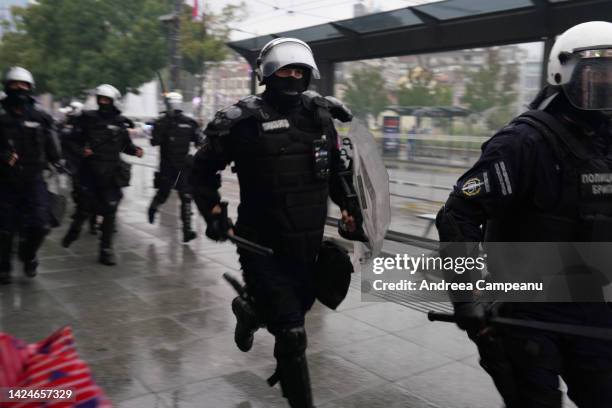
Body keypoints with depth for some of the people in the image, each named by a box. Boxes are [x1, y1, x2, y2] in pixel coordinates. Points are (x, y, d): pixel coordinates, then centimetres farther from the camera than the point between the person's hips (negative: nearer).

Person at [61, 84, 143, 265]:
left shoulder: (120, 122, 7)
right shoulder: (88, 118, 2)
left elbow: (125, 144, 15)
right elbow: (74, 140, 5)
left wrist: (135, 150, -5)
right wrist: (81, 150, -15)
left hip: (112, 174, 1)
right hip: (90, 170, -1)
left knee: (110, 211, 0)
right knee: (85, 207, 2)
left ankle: (106, 249, 9)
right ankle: (74, 230, 35)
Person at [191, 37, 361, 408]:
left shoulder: (321, 117, 5)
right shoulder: (245, 120, -10)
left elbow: (337, 169, 20)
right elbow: (203, 169, 1)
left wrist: (350, 208, 12)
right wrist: (214, 212, -9)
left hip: (309, 245, 6)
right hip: (263, 246, -5)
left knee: (298, 307, 23)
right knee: (292, 333, -5)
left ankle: (251, 311, 56)